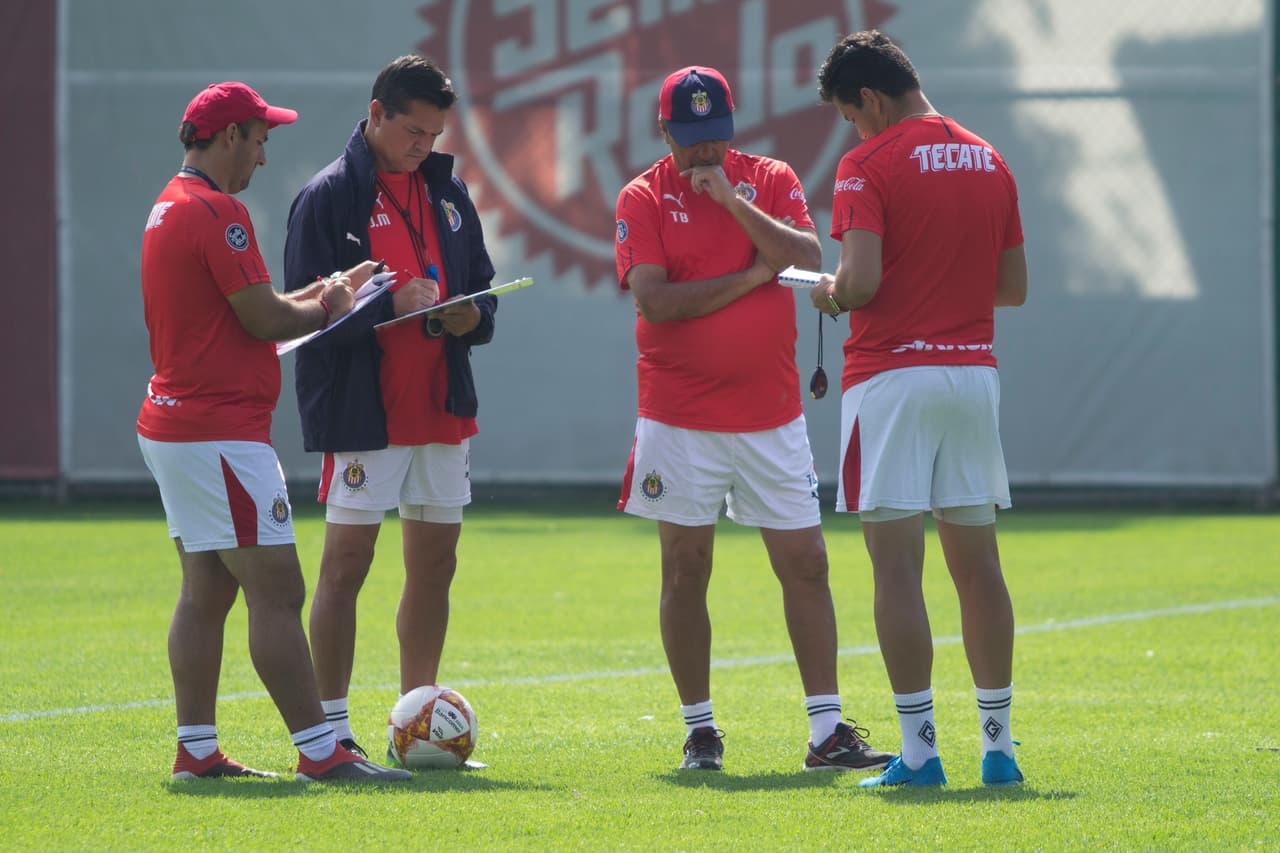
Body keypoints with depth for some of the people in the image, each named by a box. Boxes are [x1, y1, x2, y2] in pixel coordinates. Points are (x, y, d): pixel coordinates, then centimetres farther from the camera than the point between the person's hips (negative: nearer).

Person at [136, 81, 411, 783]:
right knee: (277, 593, -10)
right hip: (221, 433, -11)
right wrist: (326, 309, 2)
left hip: (171, 427, 11)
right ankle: (319, 752, -11)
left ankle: (196, 750, 13)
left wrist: (319, 293, 17)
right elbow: (263, 319, -17)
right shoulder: (217, 212, -15)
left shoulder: (171, 209, 17)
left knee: (205, 591, 12)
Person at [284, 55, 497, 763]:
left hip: (442, 408, 6)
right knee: (346, 561, -4)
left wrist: (472, 316, -7)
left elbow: (481, 286, 16)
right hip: (361, 412, -6)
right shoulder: (329, 196, -7)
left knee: (435, 564, 9)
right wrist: (391, 306, -23)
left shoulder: (447, 192, 12)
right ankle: (331, 728, 0)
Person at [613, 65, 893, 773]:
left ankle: (827, 732, 3)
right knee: (684, 571, 2)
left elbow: (808, 261, -10)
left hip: (772, 416, 2)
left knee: (806, 565, 0)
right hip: (679, 417, -2)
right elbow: (653, 300, -13)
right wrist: (752, 276, -10)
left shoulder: (770, 182, 6)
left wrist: (733, 200, -16)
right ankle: (699, 729, 12)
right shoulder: (643, 198, 0)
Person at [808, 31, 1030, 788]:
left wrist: (831, 293, 3)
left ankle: (920, 749, -8)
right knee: (978, 563, 10)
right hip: (974, 371, 6)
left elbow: (863, 279, -18)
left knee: (898, 566, -4)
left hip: (893, 374, -6)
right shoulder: (990, 163, 11)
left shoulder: (869, 165, -9)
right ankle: (999, 744, 11)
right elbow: (1014, 285, 13)